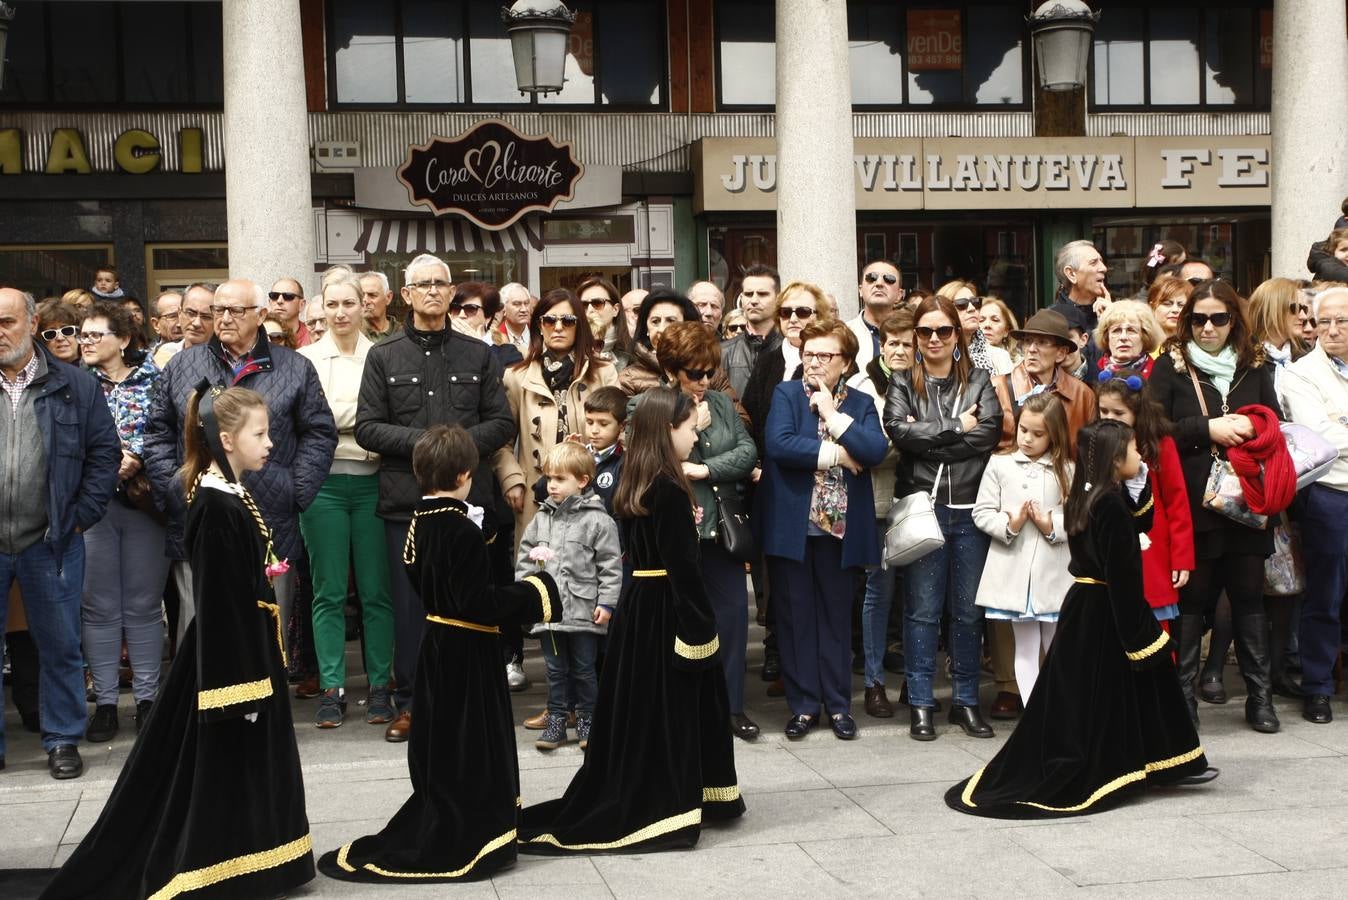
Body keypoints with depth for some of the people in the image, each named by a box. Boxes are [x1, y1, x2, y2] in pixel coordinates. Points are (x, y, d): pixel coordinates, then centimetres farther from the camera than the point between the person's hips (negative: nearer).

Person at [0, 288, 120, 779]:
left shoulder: (75, 387, 3)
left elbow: (104, 453, 3)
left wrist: (81, 515, -4)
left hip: (50, 541, -1)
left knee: (59, 646, 6)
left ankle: (62, 740, 18)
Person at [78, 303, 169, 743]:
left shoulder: (152, 381, 4)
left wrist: (137, 459, -15)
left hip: (144, 502, -1)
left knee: (144, 605, 5)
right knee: (100, 607, 4)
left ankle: (146, 697, 14)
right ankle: (105, 702, 11)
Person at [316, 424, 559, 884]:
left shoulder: (419, 524, 3)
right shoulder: (463, 532, -22)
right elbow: (478, 603, -24)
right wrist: (531, 591, -14)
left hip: (436, 644, 8)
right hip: (467, 652, -8)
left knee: (439, 742, 17)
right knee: (467, 749, 1)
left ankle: (434, 828, 28)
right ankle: (455, 845, 7)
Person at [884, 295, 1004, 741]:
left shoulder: (979, 382, 10)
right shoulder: (903, 383, 8)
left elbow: (988, 434, -7)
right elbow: (899, 431, -11)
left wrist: (927, 440, -11)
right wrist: (955, 429, -10)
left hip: (969, 507, 1)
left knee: (968, 609, 7)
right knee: (922, 608, 2)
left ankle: (966, 700, 17)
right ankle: (920, 704, 9)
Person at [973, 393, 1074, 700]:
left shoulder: (1067, 470, 1)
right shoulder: (999, 465, 1)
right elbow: (981, 513, 0)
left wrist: (1052, 525, -16)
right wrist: (1009, 524, -15)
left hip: (1054, 574, 0)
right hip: (1014, 573, 0)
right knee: (1026, 650, 9)